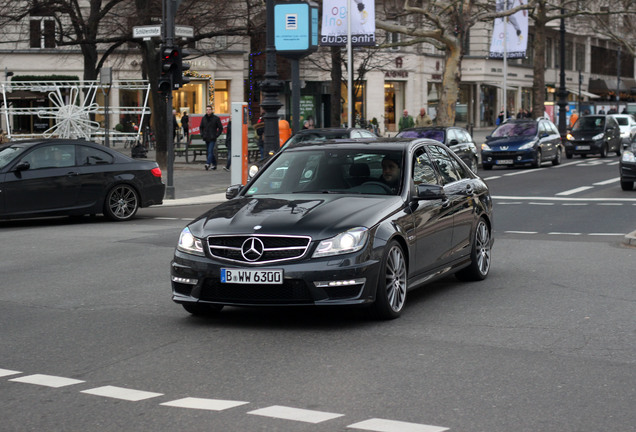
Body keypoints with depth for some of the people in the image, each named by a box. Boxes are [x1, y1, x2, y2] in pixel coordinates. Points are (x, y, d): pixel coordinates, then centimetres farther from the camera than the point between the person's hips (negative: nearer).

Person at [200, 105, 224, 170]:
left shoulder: (216, 118, -4)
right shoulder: (203, 118, 8)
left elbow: (220, 128, 0)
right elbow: (201, 127, 22)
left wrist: (216, 135, -9)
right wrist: (202, 134, 8)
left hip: (212, 138, -5)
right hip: (206, 138, 5)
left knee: (210, 151, -16)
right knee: (210, 152, 11)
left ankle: (208, 163, -25)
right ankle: (214, 164, 21)